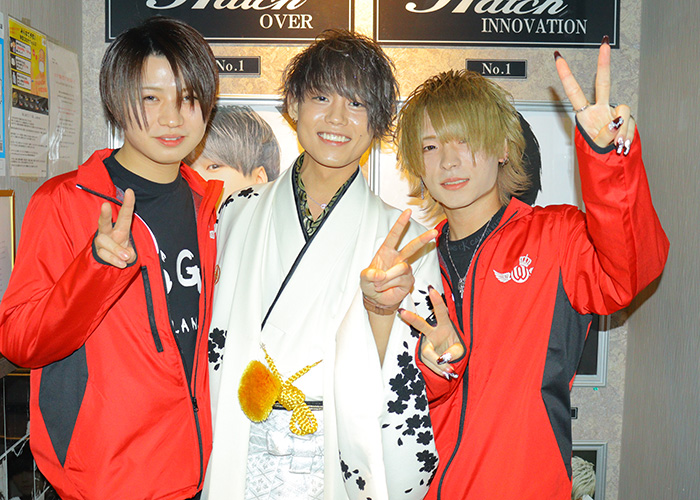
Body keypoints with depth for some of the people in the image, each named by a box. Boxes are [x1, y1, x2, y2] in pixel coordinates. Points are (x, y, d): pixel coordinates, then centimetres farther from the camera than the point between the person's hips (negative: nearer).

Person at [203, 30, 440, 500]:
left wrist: (381, 307, -24)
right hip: (240, 457, 2)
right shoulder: (240, 212, 1)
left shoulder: (403, 238, -4)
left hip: (341, 462, -1)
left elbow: (404, 388, -7)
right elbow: (212, 342, 8)